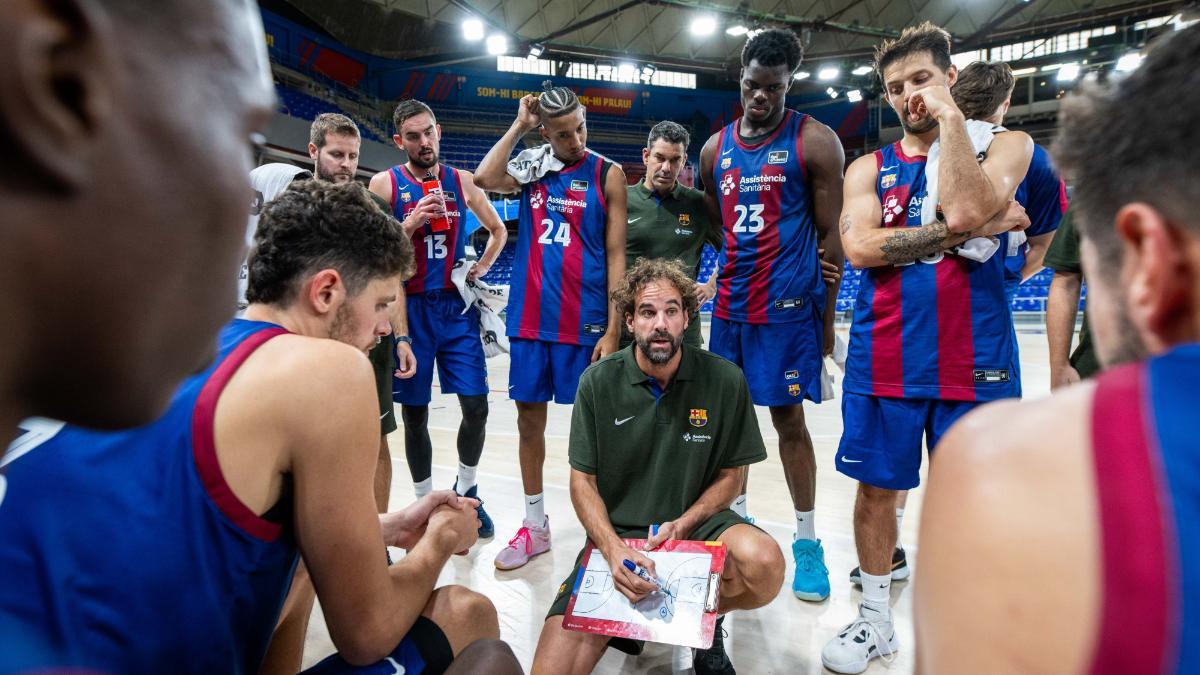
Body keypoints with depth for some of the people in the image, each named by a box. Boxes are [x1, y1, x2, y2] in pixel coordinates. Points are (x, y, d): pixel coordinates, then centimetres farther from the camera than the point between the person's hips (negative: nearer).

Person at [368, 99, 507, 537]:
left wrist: (482, 267, 5)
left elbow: (498, 230, 20)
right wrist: (409, 226, -18)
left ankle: (466, 492, 22)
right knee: (414, 414, 6)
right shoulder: (384, 184, -1)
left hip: (456, 307, 2)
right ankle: (425, 502, 24)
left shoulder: (462, 181, 7)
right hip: (409, 309, -2)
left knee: (476, 406, -2)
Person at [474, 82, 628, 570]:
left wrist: (613, 329, -8)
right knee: (529, 418, 9)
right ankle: (535, 525, 24)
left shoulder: (607, 174, 1)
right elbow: (484, 179, -13)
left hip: (584, 321, -3)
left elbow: (616, 255, -3)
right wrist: (518, 125, -5)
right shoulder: (532, 167, 8)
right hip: (530, 318, 3)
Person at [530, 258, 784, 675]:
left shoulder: (725, 380, -8)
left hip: (695, 523, 1)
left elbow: (731, 475, 2)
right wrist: (613, 548, -18)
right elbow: (582, 480, -1)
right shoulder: (598, 382, -6)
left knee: (765, 565, -32)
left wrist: (682, 526, -15)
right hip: (615, 534, 0)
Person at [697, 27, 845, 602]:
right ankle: (736, 518, 29)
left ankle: (806, 541, 16)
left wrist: (827, 316, -7)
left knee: (788, 418, 0)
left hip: (788, 305, -5)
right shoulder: (716, 148, 12)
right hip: (730, 302, 5)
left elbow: (830, 234, -5)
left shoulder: (815, 142, -3)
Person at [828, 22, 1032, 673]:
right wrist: (963, 232, -11)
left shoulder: (1005, 144, 6)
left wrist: (950, 117, -9)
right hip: (885, 359, 2)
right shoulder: (869, 168, 10)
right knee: (877, 488, 9)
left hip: (974, 359, -1)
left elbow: (966, 209, -17)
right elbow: (859, 247, -9)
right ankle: (874, 619, 28)